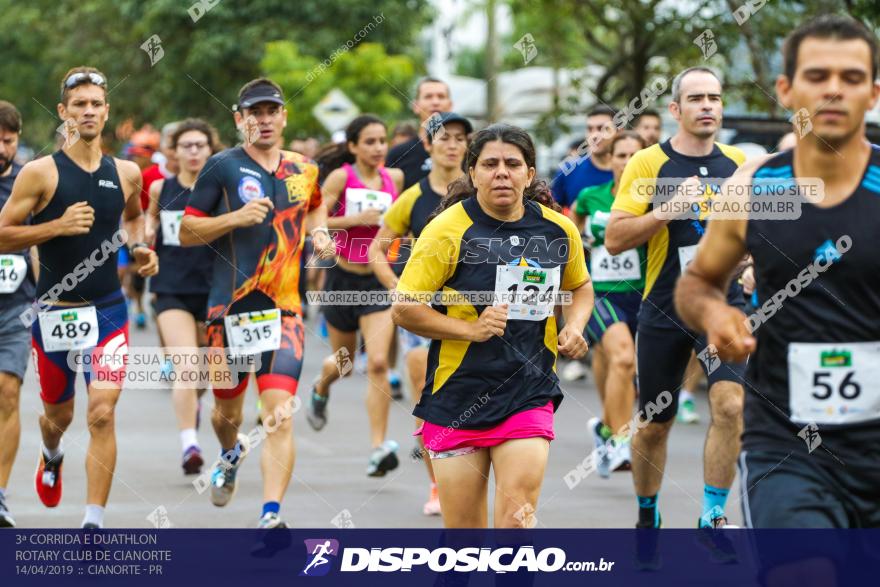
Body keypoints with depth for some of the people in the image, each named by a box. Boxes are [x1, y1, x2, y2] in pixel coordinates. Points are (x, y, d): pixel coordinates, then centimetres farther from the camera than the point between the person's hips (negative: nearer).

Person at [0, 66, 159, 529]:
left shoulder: (126, 174, 4)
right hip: (54, 312, -1)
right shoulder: (40, 173, -7)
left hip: (108, 311, 1)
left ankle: (94, 523, -12)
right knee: (58, 415, 17)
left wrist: (140, 247, 6)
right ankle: (51, 457, 54)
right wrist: (58, 226, -20)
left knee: (102, 414, -14)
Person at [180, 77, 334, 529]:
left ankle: (271, 516, -21)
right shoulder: (223, 166, -2)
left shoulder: (304, 170, 9)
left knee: (280, 415, -16)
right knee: (227, 410, 16)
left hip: (284, 308, 1)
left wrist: (319, 232, 12)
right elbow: (186, 233, -2)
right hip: (229, 308, -1)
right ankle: (231, 453, 52)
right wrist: (236, 218, -16)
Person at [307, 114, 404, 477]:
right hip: (343, 276, -1)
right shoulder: (341, 177, -8)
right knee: (344, 362, 16)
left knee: (378, 362, -14)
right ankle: (320, 390, 53)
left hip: (379, 278, 1)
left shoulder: (394, 178, 3)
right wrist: (356, 219, -23)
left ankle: (379, 447, -14)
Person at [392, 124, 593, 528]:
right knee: (464, 531, 4)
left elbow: (580, 286, 23)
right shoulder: (448, 230, -8)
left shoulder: (559, 229, 3)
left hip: (529, 398, 2)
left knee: (517, 517, -15)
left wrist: (574, 327, 4)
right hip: (456, 399, -2)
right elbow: (404, 309, -7)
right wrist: (471, 329, -17)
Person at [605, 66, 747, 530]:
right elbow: (614, 239, -11)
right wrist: (670, 208, -21)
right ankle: (646, 516, 31)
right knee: (654, 424, 9)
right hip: (664, 311, -1)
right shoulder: (648, 164, -5)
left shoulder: (739, 163, 5)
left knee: (729, 404, -20)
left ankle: (714, 516, -9)